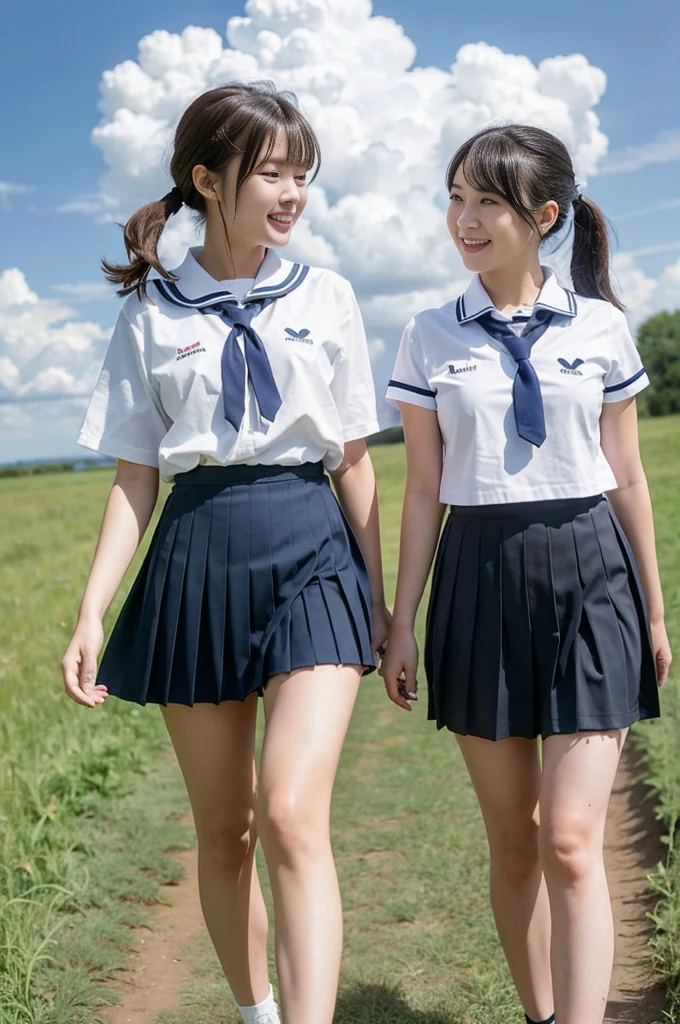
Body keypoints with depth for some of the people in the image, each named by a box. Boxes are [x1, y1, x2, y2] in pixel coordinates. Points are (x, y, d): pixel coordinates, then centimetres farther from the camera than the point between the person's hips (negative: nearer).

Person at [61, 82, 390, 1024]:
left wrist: (379, 597, 7)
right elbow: (134, 477, 3)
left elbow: (354, 460, 7)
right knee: (223, 828, 11)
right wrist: (92, 613, -6)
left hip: (312, 550, 0)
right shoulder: (152, 314, 4)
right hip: (199, 559, 1)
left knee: (292, 814, -18)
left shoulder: (326, 298, 6)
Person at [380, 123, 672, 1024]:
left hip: (588, 576, -1)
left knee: (572, 841, -8)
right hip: (481, 582, 1)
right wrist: (401, 624, 3)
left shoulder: (600, 327, 1)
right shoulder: (431, 338, 3)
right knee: (512, 838, 11)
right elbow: (424, 491, 4)